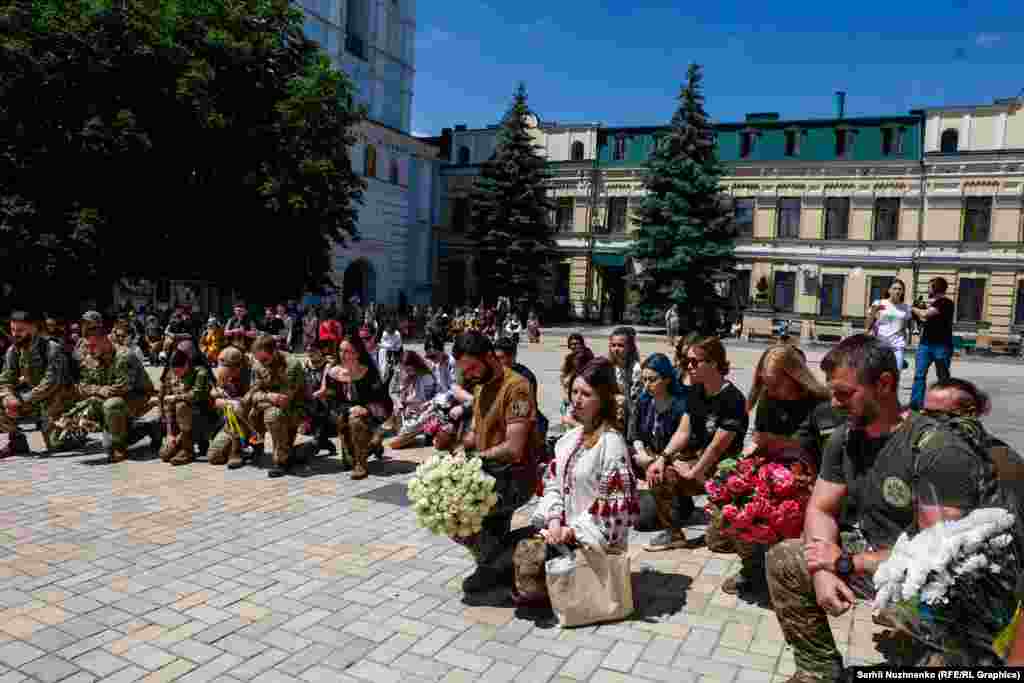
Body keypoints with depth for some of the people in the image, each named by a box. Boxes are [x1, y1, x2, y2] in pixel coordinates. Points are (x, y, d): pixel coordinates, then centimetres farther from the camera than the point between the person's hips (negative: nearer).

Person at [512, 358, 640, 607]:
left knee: (530, 556, -19)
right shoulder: (570, 437, 7)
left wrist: (574, 531, -19)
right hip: (565, 530, 7)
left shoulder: (611, 442, -17)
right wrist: (554, 520, -9)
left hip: (595, 539, -7)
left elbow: (616, 504, -18)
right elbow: (553, 483, 8)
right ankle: (534, 591, 15)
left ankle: (546, 594, 10)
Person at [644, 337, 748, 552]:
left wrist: (694, 473, -11)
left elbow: (718, 446, -18)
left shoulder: (733, 399, -19)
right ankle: (673, 532, 0)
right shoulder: (695, 392, 6)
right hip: (697, 457, 7)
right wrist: (663, 457, -10)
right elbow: (683, 431, 4)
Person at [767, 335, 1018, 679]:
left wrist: (846, 563, -22)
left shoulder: (937, 449, -25)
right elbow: (820, 509, 1)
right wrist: (824, 570, -18)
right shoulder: (844, 438, -2)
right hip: (873, 558, 7)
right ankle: (818, 669, 15)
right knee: (783, 560, 4)